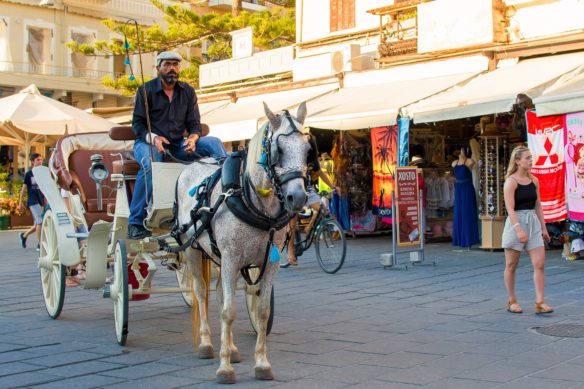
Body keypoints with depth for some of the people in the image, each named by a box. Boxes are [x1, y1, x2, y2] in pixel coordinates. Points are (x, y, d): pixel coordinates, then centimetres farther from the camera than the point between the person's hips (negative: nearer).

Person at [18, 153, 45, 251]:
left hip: (41, 202, 6)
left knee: (37, 224, 10)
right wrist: (20, 203, 0)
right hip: (33, 201, -6)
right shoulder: (29, 174, -2)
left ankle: (24, 235, 35)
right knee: (40, 222, -16)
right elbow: (24, 188, 1)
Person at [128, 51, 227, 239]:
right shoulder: (146, 90, -1)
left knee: (214, 143, -16)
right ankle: (136, 223, -34)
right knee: (149, 164, -38)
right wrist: (154, 138, -24)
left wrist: (192, 138, -16)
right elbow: (137, 124, -4)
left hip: (178, 145, 4)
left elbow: (194, 123, 8)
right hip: (148, 142, -4)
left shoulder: (188, 92, 9)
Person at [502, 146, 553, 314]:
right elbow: (510, 209, -16)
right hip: (515, 223, -5)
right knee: (511, 265, 6)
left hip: (533, 223, 5)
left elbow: (538, 206, 15)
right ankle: (512, 301, 19)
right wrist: (519, 229, -25)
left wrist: (544, 228, 12)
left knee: (539, 264, -4)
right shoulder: (511, 181, -10)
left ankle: (539, 303, -2)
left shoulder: (534, 180, 8)